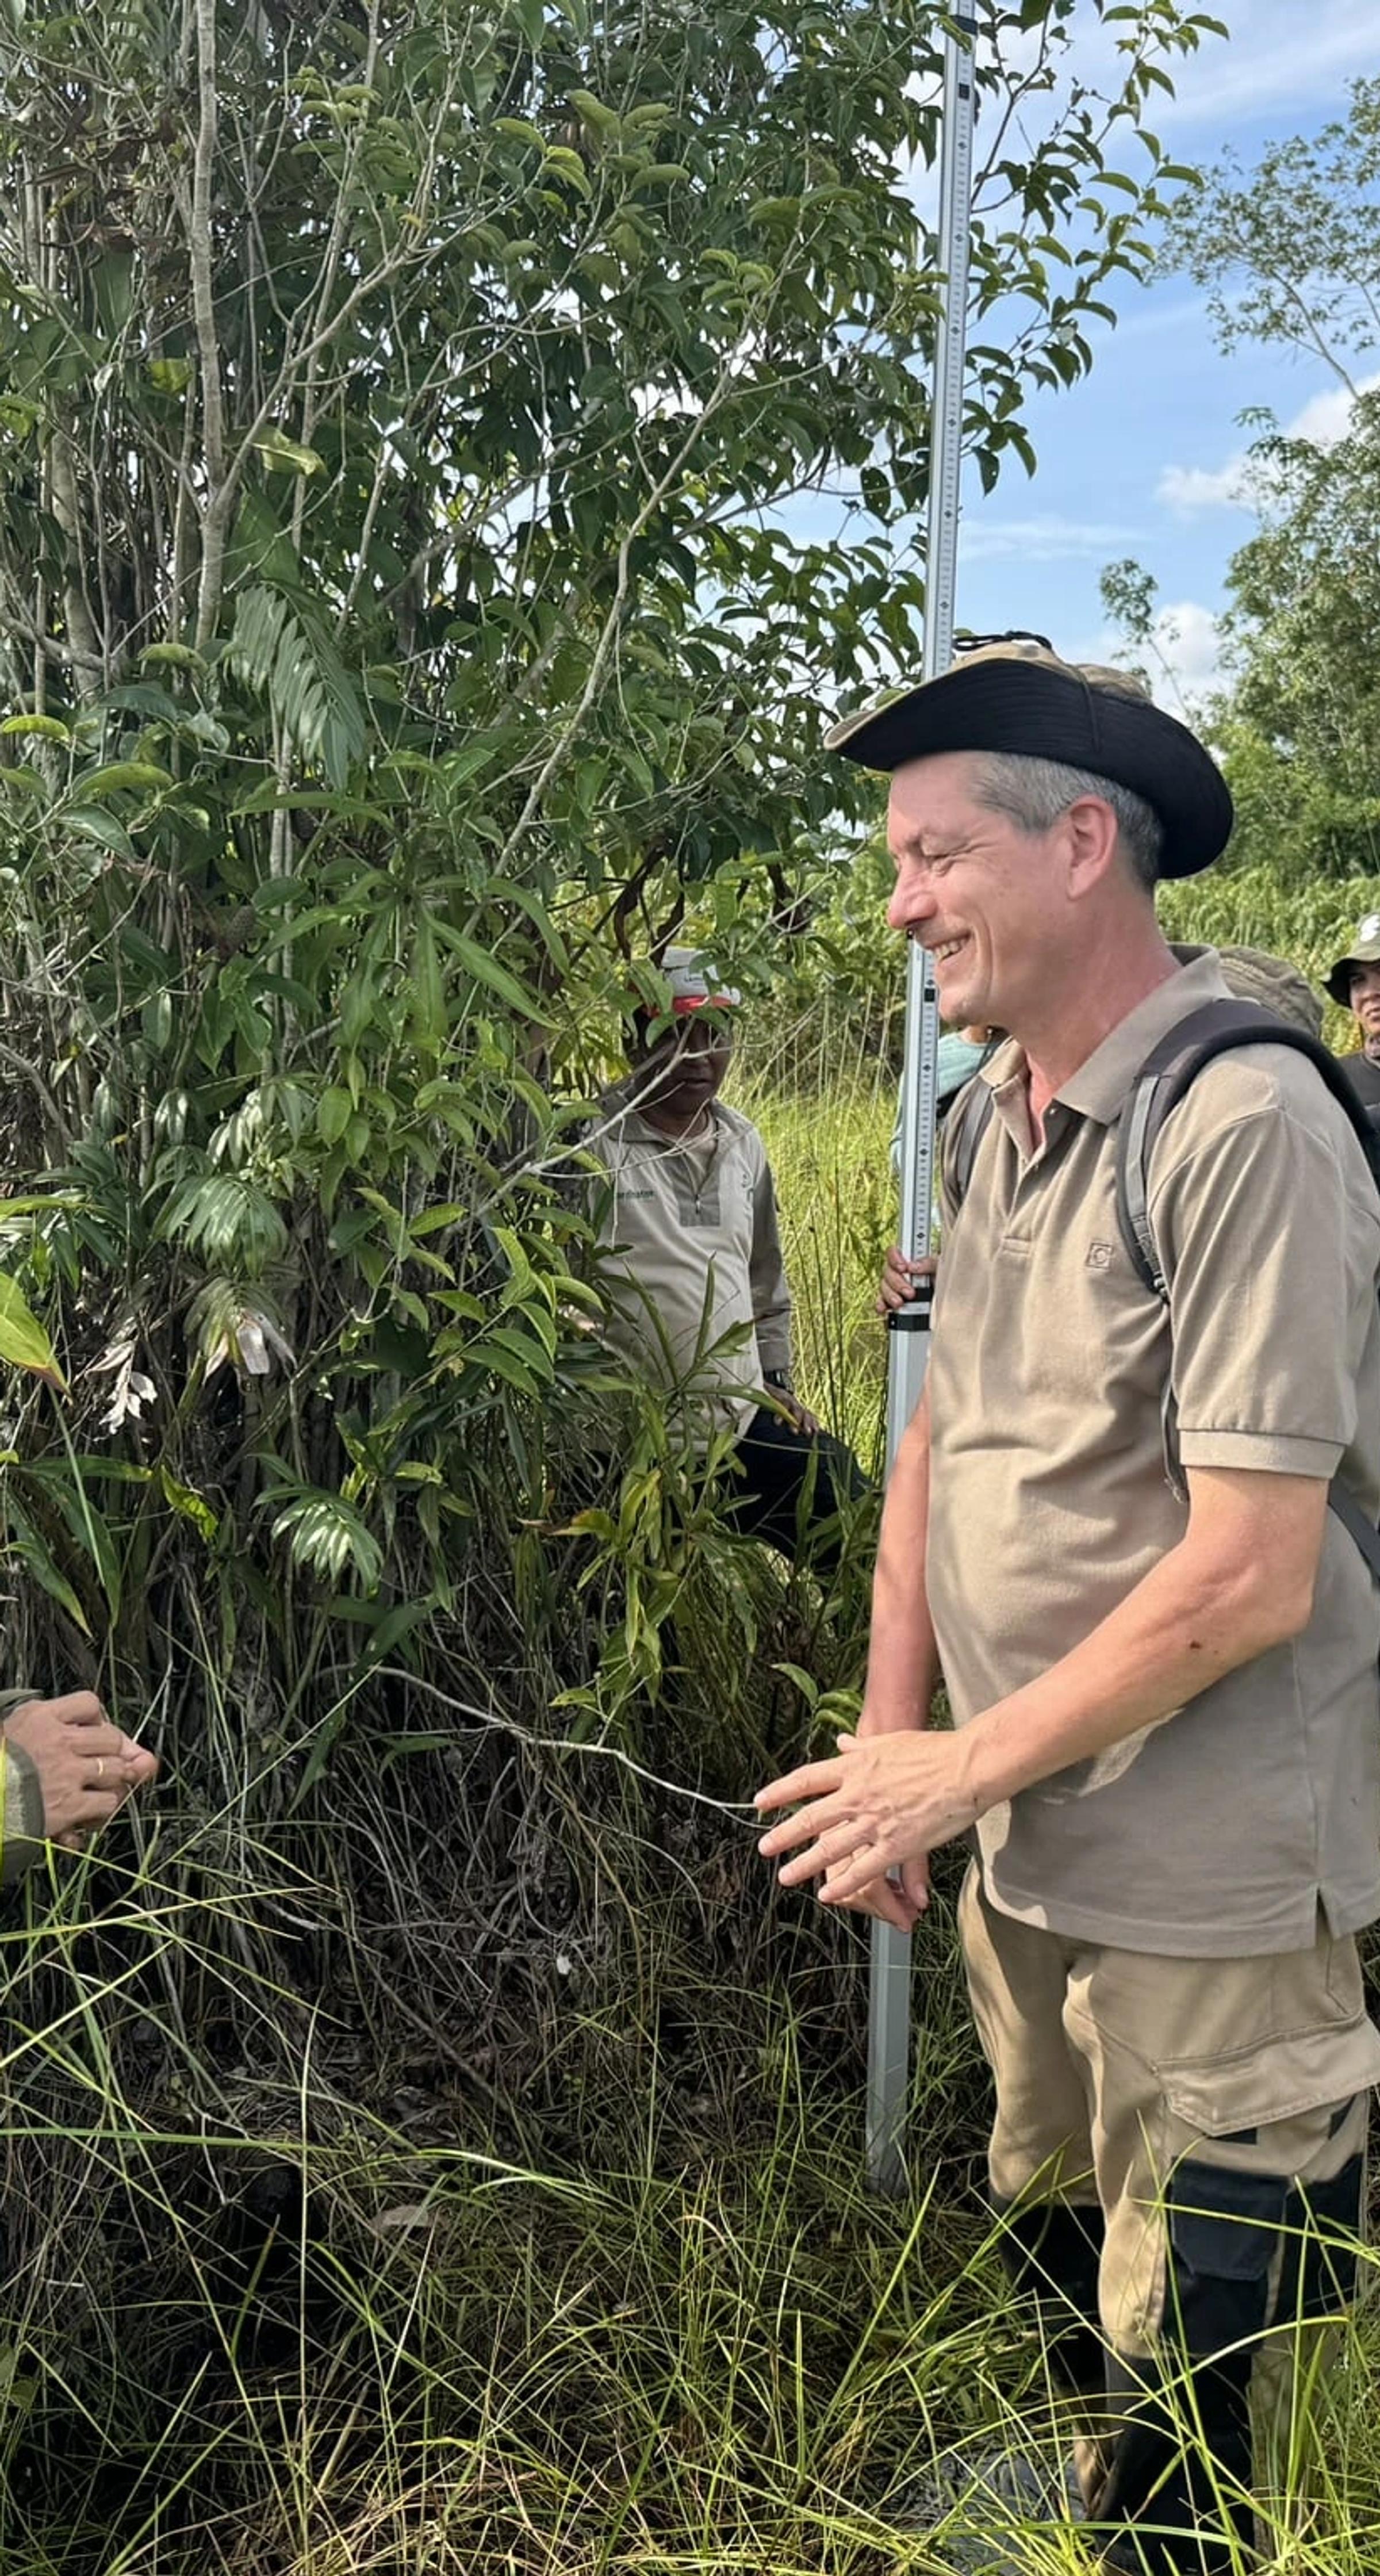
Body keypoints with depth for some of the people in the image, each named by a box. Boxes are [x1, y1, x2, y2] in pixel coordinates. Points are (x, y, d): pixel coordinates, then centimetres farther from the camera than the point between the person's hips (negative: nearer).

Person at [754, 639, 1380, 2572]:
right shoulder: (1008, 1117, 4)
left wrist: (967, 1766, -15)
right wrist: (891, 1737, 2)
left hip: (1207, 1896, -8)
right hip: (1026, 1853, 8)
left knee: (1185, 2389, 8)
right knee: (1053, 2248, 26)